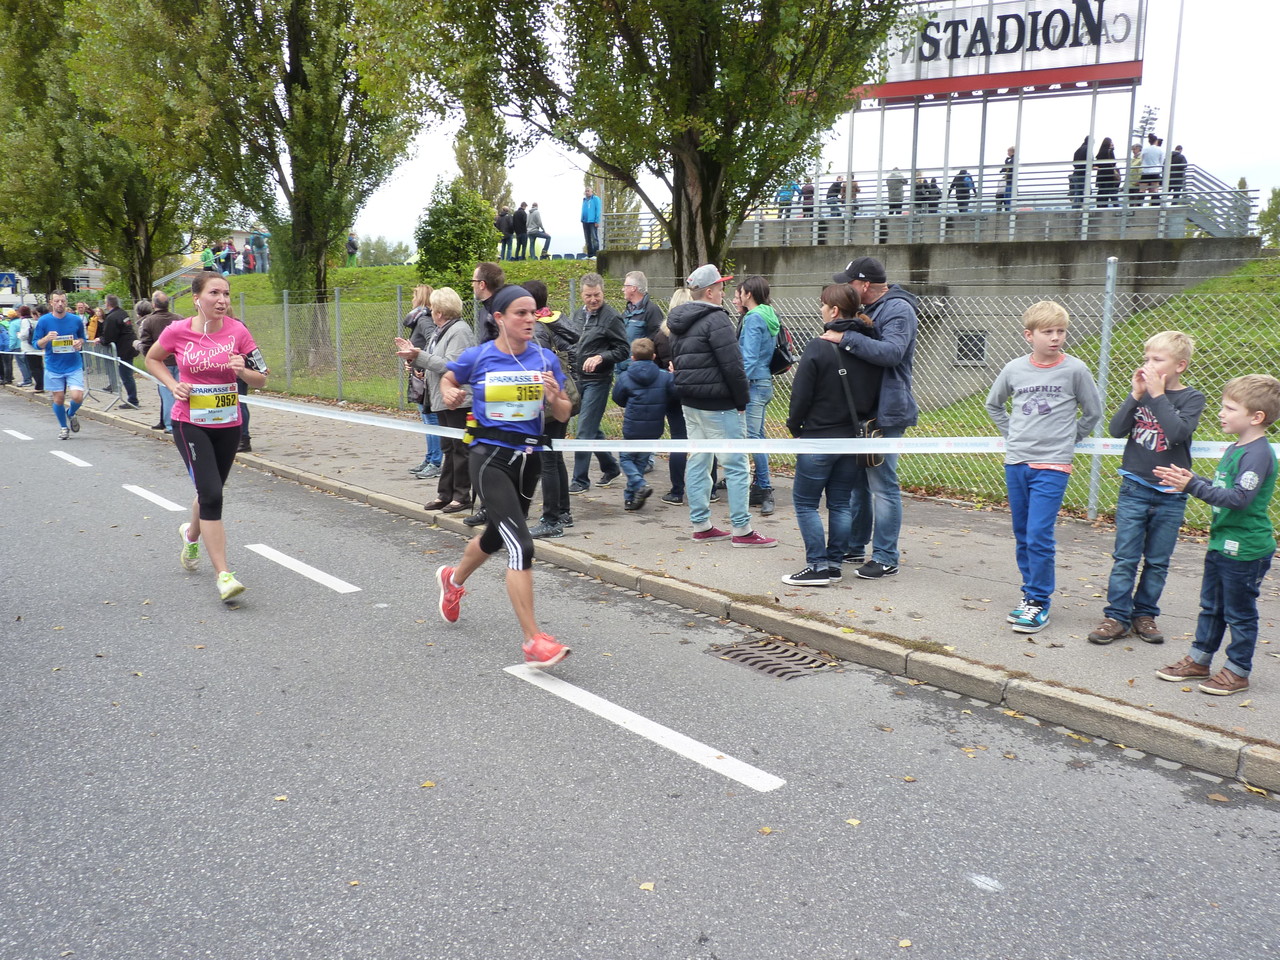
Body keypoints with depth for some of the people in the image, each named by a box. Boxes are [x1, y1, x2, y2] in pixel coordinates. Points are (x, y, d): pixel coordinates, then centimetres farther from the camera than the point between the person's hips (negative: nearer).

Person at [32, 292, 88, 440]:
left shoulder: (76, 320, 0)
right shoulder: (43, 321, -3)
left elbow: (82, 338, 16)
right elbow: (35, 344, 1)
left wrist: (79, 343, -7)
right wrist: (47, 338, -19)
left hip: (74, 366, 0)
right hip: (53, 368, 0)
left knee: (77, 397, -12)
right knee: (58, 399, 6)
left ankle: (71, 414, 23)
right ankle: (64, 427, 27)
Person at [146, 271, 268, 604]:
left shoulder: (237, 331, -6)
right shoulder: (178, 331, -8)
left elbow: (261, 380, -2)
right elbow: (152, 359, 12)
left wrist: (243, 371, -23)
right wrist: (173, 385, -5)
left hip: (228, 425, 3)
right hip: (190, 424, -3)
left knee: (210, 492, 18)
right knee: (211, 494, -14)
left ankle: (191, 533, 52)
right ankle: (224, 575, -11)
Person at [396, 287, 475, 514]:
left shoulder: (459, 330, -14)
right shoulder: (439, 330, 17)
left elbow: (450, 366, -22)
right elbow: (432, 363, 21)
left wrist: (419, 355, -21)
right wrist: (413, 356, 5)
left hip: (458, 400, -10)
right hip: (442, 400, 10)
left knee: (460, 449, -2)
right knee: (448, 450, 13)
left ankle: (462, 496, 5)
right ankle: (445, 494, 19)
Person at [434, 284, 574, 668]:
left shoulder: (545, 359, 1)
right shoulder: (477, 357, -6)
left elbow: (563, 416, 5)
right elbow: (448, 379, 15)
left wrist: (554, 398, -16)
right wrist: (450, 395, -6)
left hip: (529, 458, 5)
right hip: (490, 458, -5)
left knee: (497, 536, 25)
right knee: (521, 545, -19)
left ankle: (454, 579, 57)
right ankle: (533, 640, -13)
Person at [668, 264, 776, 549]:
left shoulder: (678, 323, 13)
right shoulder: (715, 319, -16)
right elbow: (732, 365, -19)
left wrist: (688, 390, 19)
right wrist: (742, 400, -10)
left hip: (690, 402, 9)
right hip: (719, 405, -9)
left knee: (697, 462, 12)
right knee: (736, 466, -3)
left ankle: (701, 525, 17)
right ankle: (741, 530, 0)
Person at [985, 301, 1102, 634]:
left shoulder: (1075, 370, -4)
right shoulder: (1014, 369, 3)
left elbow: (1093, 411, 7)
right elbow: (993, 404, 20)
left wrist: (1068, 439, 7)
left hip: (1052, 465, -4)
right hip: (1016, 462, 4)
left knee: (1039, 537, -11)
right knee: (1022, 536, 11)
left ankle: (1039, 603, 0)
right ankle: (1031, 593, 24)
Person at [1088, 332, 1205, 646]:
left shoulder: (1192, 398, -4)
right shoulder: (1142, 391, 3)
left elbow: (1178, 432, -22)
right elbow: (1116, 429, -7)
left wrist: (1157, 395, -18)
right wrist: (1136, 395, -15)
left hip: (1170, 495, -1)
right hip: (1134, 488, 1)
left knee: (1157, 561, 9)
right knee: (1125, 558, 1)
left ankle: (1144, 614, 22)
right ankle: (1117, 616, 8)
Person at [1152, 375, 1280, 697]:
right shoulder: (1234, 449, 10)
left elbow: (1239, 498, -29)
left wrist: (1193, 486, -31)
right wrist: (1193, 481, 5)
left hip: (1245, 550, -9)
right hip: (1221, 544, 9)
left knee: (1240, 612, 5)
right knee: (1211, 607, 17)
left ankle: (1238, 671, 17)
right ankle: (1199, 661, 28)